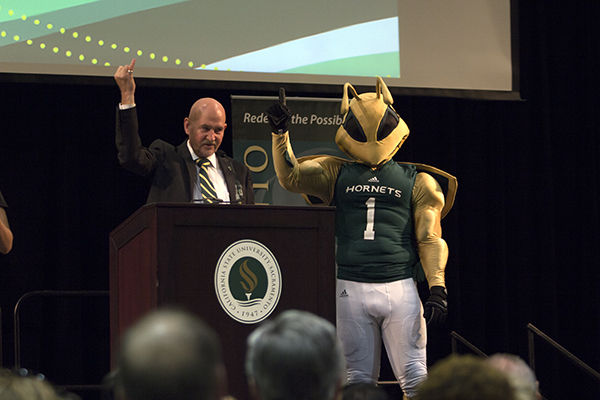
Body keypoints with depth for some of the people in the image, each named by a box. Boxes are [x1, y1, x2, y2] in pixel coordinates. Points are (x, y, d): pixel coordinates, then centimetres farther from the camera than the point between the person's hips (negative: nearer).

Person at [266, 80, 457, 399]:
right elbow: (290, 176, 0)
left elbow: (430, 238, 6)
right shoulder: (336, 174, 14)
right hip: (351, 288, 1)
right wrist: (280, 133, -14)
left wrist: (437, 288, -6)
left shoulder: (416, 181, 11)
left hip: (400, 288, -1)